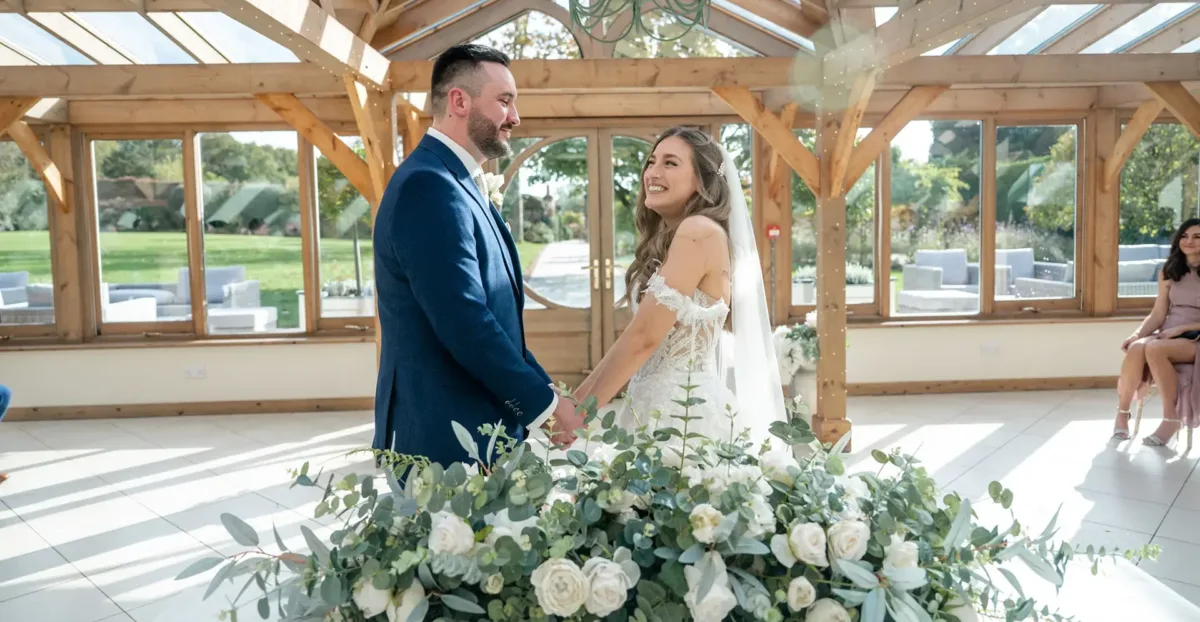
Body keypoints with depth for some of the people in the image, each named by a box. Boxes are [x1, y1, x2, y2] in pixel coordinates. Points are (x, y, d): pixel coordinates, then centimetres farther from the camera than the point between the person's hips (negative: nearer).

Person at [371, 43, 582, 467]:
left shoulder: (458, 183, 13)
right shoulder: (429, 186, -18)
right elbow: (464, 324, -25)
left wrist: (546, 393, 8)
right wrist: (546, 405, -14)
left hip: (475, 430, 9)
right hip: (446, 439, -9)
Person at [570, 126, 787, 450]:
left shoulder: (699, 230, -15)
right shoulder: (666, 240, 13)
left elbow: (643, 337, -18)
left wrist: (582, 410, -11)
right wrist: (578, 398, 9)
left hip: (686, 411, -9)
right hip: (658, 406, 9)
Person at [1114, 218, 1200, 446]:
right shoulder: (1169, 271, 11)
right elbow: (1158, 314, 6)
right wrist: (1137, 334, -11)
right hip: (1168, 336, 3)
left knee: (1154, 349, -36)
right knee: (1136, 348, -33)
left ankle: (1171, 418, -24)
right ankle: (1122, 412, -21)